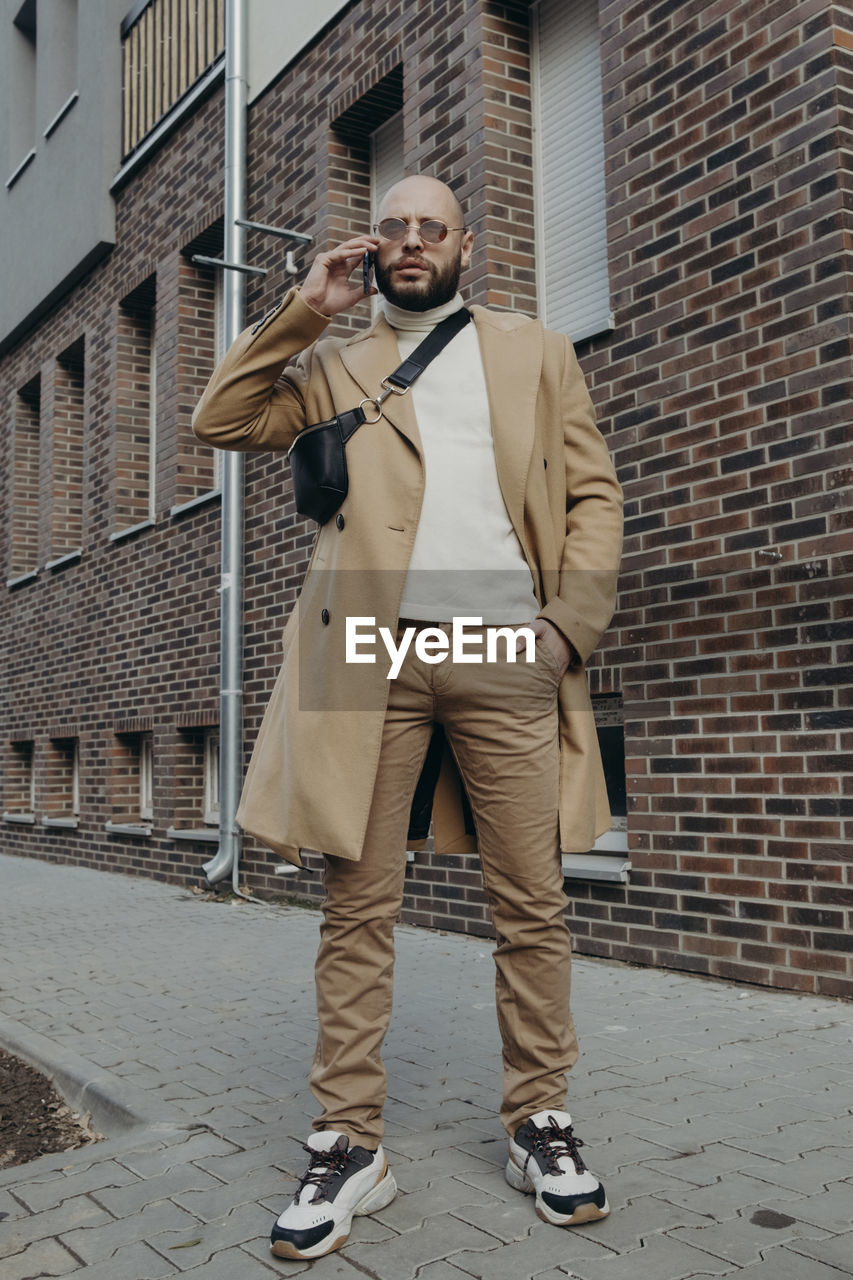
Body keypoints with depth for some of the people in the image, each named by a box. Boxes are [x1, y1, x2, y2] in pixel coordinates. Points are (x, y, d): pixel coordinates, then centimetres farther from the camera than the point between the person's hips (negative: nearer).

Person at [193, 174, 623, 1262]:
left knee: (532, 903, 3)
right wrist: (305, 310, 6)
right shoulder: (333, 366, 20)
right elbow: (221, 422, 10)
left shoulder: (536, 353, 18)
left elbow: (594, 494, 11)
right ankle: (350, 1146, 11)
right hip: (372, 655, 0)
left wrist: (568, 624, -3)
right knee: (357, 907, 1)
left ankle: (539, 1125, 19)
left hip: (508, 654, 0)